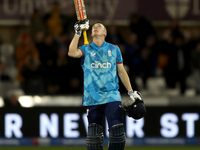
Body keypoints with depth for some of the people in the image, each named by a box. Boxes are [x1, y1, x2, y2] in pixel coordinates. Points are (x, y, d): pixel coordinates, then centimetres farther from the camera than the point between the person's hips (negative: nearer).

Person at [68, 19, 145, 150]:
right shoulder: (86, 50, 10)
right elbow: (72, 53, -11)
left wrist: (131, 91, 11)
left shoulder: (114, 49, 13)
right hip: (92, 98, 0)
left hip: (112, 96, 0)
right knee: (94, 137, -1)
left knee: (118, 135, -12)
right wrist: (78, 32, -10)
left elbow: (122, 72, 17)